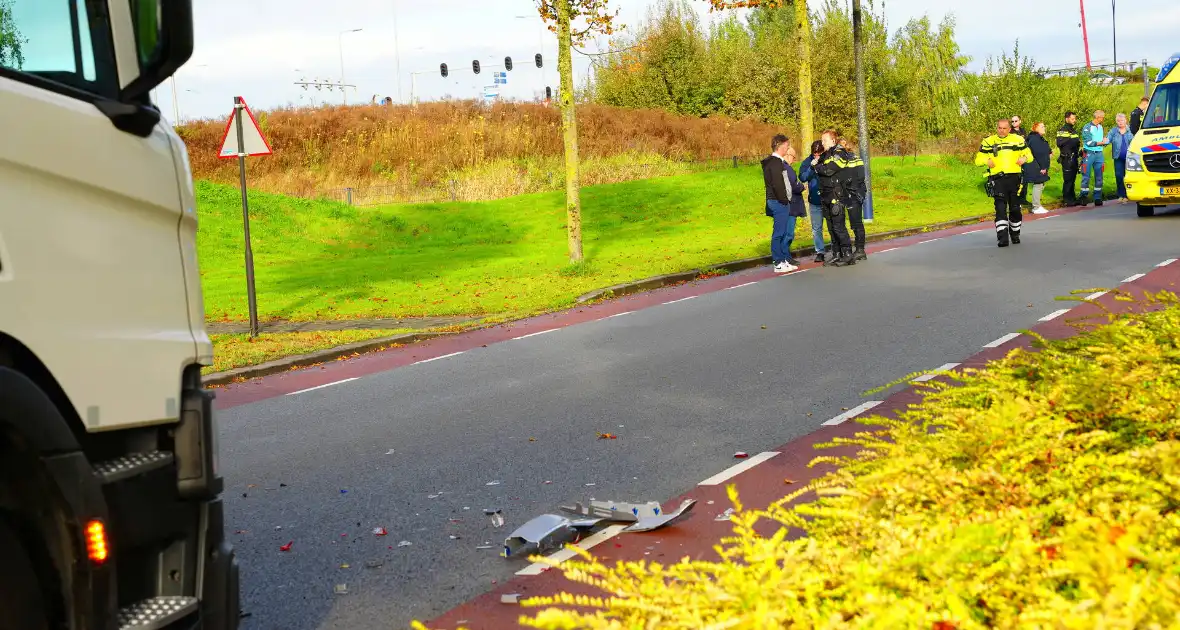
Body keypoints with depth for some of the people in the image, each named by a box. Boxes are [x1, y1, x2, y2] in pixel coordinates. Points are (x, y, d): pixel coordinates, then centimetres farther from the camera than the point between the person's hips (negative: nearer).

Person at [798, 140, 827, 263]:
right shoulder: (807, 162, -1)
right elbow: (802, 177, -10)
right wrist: (812, 167, -21)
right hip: (814, 201, 2)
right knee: (816, 228, 8)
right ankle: (819, 252, 15)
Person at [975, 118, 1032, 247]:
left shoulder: (1018, 140, 11)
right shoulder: (988, 141, 7)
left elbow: (1029, 154, 15)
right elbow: (978, 159, 7)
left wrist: (1024, 158, -8)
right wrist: (986, 161, -14)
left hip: (1014, 178, 2)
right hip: (998, 179, -2)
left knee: (1015, 208, 10)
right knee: (1000, 207, -13)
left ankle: (1015, 234, 28)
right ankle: (1002, 237, -15)